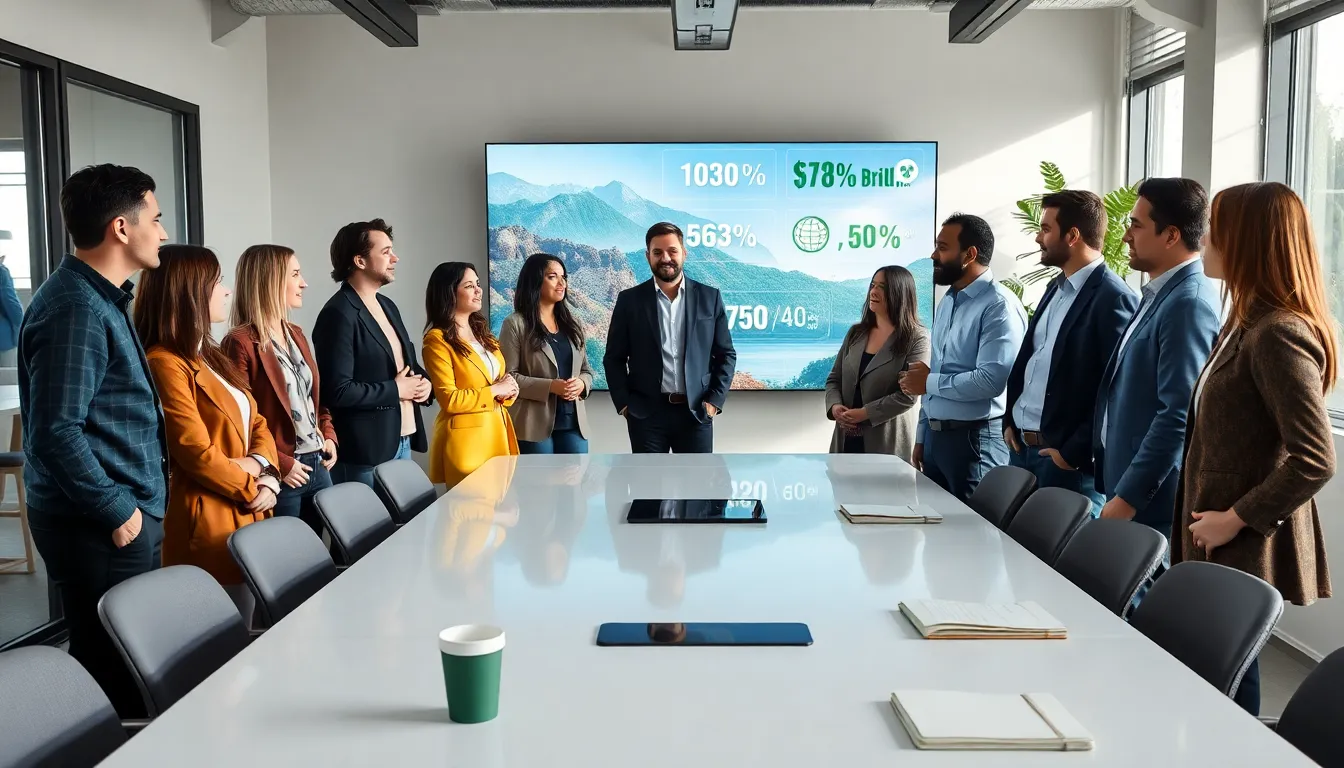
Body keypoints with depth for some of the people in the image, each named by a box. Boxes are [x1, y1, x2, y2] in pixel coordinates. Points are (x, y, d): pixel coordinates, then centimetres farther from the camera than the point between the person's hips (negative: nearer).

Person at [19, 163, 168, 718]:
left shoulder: (101, 298, 14)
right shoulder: (76, 308, -18)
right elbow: (57, 433, -24)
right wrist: (117, 511, -16)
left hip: (122, 514, 10)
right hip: (99, 527, -10)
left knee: (124, 662, 16)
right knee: (115, 675, 0)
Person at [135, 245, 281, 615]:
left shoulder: (211, 357, 15)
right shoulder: (164, 363, -15)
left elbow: (256, 423, 13)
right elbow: (200, 456, -20)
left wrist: (261, 467, -6)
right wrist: (252, 489, -7)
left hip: (247, 518, 9)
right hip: (210, 526, -9)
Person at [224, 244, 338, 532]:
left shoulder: (295, 334, 13)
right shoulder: (241, 343, -13)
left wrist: (329, 435, 8)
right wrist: (277, 464, -16)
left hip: (317, 465, 8)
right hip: (282, 475, -7)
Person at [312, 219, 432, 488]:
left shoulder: (387, 306, 13)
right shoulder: (338, 314, -16)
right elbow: (338, 390, -23)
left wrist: (424, 382, 2)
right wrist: (395, 389, -14)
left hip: (402, 441, 9)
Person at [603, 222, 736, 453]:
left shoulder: (709, 298, 5)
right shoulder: (630, 300, 3)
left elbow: (726, 354, 7)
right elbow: (614, 358, 5)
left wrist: (715, 400, -3)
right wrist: (623, 404, -4)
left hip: (696, 412, 1)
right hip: (646, 413, 0)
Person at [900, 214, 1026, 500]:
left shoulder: (999, 306, -14)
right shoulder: (946, 303, 13)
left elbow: (992, 380, -25)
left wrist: (929, 382, -13)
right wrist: (921, 438, 14)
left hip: (975, 440, -8)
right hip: (935, 435, 8)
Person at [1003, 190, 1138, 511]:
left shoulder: (1114, 299, -15)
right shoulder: (1057, 288, 13)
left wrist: (1074, 452, -16)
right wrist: (1010, 421, 10)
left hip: (1065, 456, -8)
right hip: (1021, 446, 8)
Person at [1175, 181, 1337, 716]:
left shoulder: (1278, 334, -19)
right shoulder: (1247, 323, 12)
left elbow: (1315, 461, -24)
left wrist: (1238, 518, -17)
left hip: (1247, 551, -9)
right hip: (1220, 547, 9)